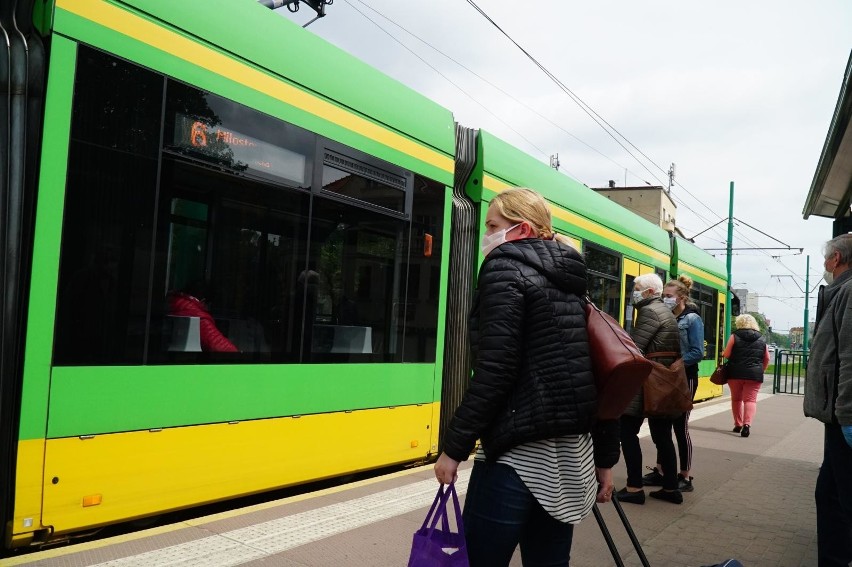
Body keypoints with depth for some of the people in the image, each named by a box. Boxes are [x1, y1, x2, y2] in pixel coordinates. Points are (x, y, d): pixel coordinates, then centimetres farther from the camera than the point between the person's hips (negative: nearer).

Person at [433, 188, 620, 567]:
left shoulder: (505, 268, -7)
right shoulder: (570, 282, 15)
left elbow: (495, 371, -17)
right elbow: (591, 373, 14)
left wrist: (454, 446, -11)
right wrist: (605, 459, 18)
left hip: (519, 454, -8)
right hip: (572, 454, 8)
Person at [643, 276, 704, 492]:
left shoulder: (692, 319, -10)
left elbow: (697, 353, -16)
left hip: (684, 379, -6)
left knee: (680, 427, 0)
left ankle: (685, 477, 11)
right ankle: (660, 471, 21)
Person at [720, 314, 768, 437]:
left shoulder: (735, 336, -2)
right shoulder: (761, 339, 8)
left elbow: (726, 354, -4)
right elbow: (766, 359, 13)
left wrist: (722, 353, 18)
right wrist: (761, 370, 27)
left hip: (735, 372, -1)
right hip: (754, 374, 1)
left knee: (736, 399, 14)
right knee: (750, 399, 0)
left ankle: (738, 424, 18)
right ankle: (747, 424, -17)